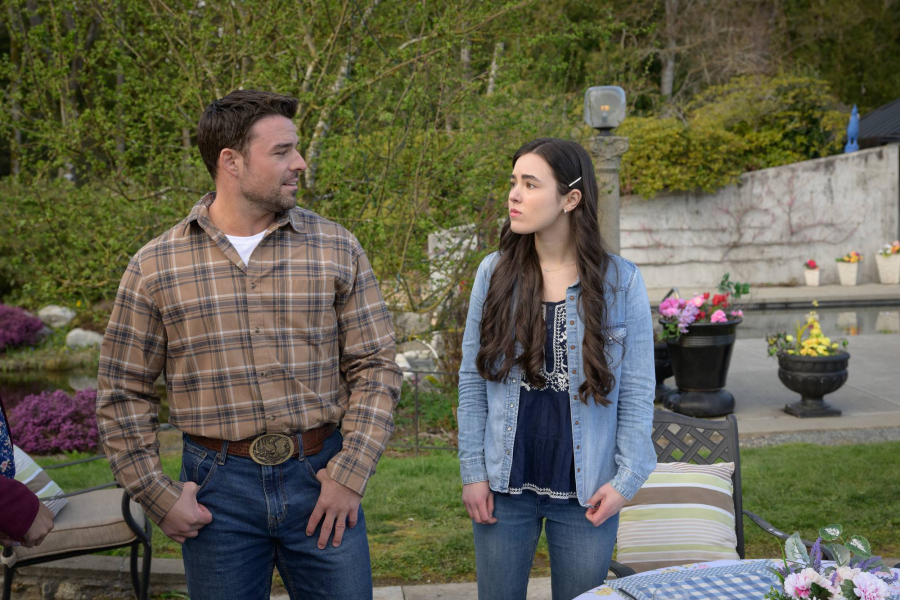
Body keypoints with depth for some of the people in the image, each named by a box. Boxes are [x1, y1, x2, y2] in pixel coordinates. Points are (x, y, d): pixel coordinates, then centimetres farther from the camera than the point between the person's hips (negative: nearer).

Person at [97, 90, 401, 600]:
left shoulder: (337, 249, 0)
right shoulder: (155, 267, -1)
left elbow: (376, 368, 2)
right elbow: (125, 394, 5)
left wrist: (349, 476, -6)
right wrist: (158, 497, 0)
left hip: (320, 476, 1)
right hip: (218, 488, 0)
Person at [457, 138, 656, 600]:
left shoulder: (621, 281, -5)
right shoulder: (494, 273, -1)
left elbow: (637, 390, -2)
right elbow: (472, 380, 1)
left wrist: (627, 477, -7)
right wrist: (472, 471, -2)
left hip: (586, 491, -1)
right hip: (505, 483, 1)